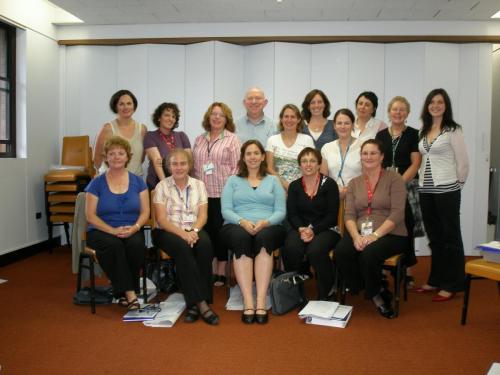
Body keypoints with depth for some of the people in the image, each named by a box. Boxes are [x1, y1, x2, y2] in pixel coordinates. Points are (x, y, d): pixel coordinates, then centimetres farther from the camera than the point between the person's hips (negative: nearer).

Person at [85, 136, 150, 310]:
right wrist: (113, 230, -17)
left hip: (131, 231, 2)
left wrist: (135, 227, -16)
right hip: (102, 231, -1)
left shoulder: (137, 181, 9)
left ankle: (123, 291, -13)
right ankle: (129, 292, -25)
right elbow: (90, 216, -2)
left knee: (137, 244, -33)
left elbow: (145, 211, 5)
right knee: (113, 245, -35)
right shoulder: (97, 183, 4)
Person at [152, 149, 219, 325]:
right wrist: (183, 233, -21)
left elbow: (202, 215, 3)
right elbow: (161, 220, -5)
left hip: (193, 231, 2)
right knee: (183, 247, -35)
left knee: (205, 244, -32)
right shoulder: (162, 186, 4)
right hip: (168, 231, -2)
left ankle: (194, 304, -30)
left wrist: (193, 231, -18)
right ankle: (200, 303, -34)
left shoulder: (199, 185, 11)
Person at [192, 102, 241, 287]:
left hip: (222, 194, -4)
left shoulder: (232, 139, 3)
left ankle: (221, 273, 11)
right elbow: (194, 166, 15)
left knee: (220, 231, 0)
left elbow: (236, 167, -3)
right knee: (205, 231, 3)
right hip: (201, 194, 4)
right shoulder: (199, 140, 16)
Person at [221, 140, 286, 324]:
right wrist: (242, 221, -14)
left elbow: (280, 212, 8)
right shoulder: (233, 180, 21)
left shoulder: (273, 181, 20)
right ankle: (248, 303, -38)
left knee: (264, 237, -36)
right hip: (237, 226, 0)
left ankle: (261, 302, -39)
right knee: (241, 237, -36)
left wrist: (265, 222, -14)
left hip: (268, 227, 0)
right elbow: (226, 210, 7)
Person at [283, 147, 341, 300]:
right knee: (291, 249, -31)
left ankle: (326, 291, -7)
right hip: (300, 228, 3)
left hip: (325, 229, -2)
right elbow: (292, 214, 5)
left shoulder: (329, 184, 2)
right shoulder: (294, 186, 12)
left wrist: (313, 230, -16)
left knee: (315, 251, -34)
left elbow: (332, 215, -4)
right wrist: (301, 229, -16)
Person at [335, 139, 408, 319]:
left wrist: (375, 235, -21)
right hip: (360, 232, 4)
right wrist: (356, 236, -15)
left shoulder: (394, 178, 2)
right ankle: (378, 295, -6)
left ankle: (374, 292, -1)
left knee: (369, 254, -34)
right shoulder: (354, 183, 16)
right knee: (340, 252, -27)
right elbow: (349, 215, 5)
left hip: (389, 234, -3)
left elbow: (397, 213, -9)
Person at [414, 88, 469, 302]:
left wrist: (457, 184, 2)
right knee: (434, 237, 14)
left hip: (446, 190, -6)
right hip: (426, 190, 6)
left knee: (450, 236, 2)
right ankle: (436, 280, 25)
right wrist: (422, 179, 8)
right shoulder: (423, 132, 12)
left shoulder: (453, 130, -6)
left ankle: (452, 284, 11)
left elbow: (462, 162, -6)